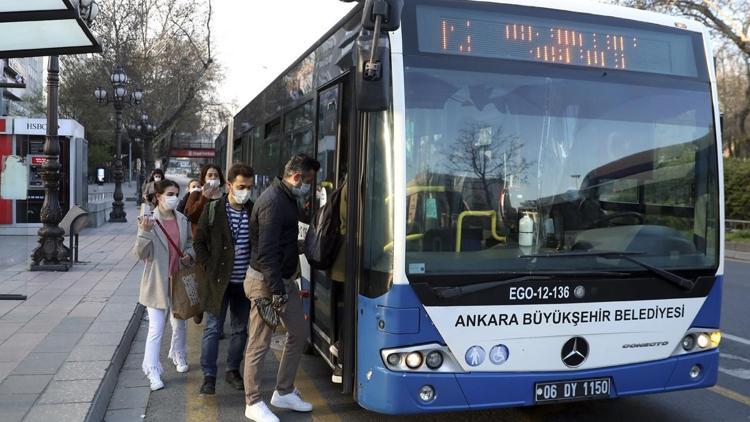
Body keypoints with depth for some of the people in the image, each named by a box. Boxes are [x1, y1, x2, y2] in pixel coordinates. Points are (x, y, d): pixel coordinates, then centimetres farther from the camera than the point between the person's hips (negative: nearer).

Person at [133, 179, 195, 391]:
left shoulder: (182, 220, 2)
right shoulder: (149, 221, -12)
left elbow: (190, 242, 18)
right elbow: (141, 254, -16)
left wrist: (189, 254, -3)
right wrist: (144, 232, -31)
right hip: (157, 283, -5)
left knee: (179, 324, 20)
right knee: (156, 329, -6)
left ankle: (178, 356, 44)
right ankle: (153, 372, 4)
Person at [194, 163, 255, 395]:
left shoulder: (254, 211, 1)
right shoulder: (212, 210, -5)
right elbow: (199, 241, 0)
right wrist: (210, 267, -7)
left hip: (245, 282, 3)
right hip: (219, 280, -3)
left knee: (241, 329, 13)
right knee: (213, 328, 2)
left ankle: (233, 370, 28)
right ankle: (209, 376, 10)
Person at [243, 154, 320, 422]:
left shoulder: (287, 199, 10)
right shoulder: (273, 202, -21)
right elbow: (266, 253, -25)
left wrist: (285, 285, 17)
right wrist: (277, 290, -24)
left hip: (284, 279, 10)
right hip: (266, 282, -10)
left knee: (299, 333, 15)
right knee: (259, 344, 1)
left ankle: (284, 392, 27)